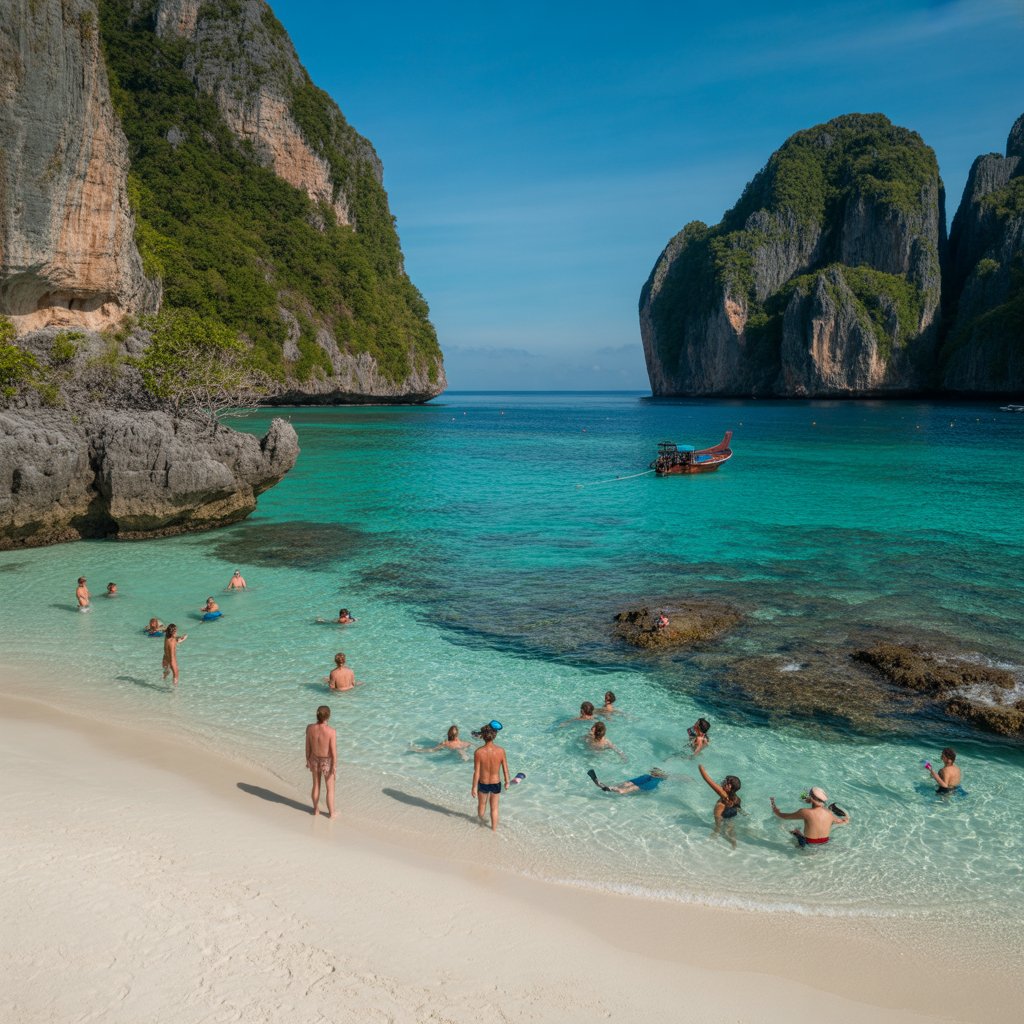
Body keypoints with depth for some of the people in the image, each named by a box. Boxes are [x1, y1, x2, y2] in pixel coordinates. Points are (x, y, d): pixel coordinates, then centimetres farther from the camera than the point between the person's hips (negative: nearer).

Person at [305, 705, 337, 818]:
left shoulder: (310, 728, -21)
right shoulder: (331, 732, -33)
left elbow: (308, 746, -7)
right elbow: (333, 751, -23)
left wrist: (308, 760, 9)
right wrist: (334, 767, -9)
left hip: (314, 759, 4)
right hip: (327, 762, -3)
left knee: (316, 786, 25)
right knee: (330, 789, 19)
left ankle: (316, 810, 43)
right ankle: (331, 813, 35)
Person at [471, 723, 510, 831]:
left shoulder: (479, 752, -25)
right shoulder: (501, 751, -21)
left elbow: (476, 772, -17)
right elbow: (505, 769, -9)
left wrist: (474, 787, -4)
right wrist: (507, 781, 9)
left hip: (483, 784, 0)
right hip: (496, 784, 0)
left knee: (481, 804, 28)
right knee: (494, 808, 20)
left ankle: (481, 821, 54)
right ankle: (494, 829, 32)